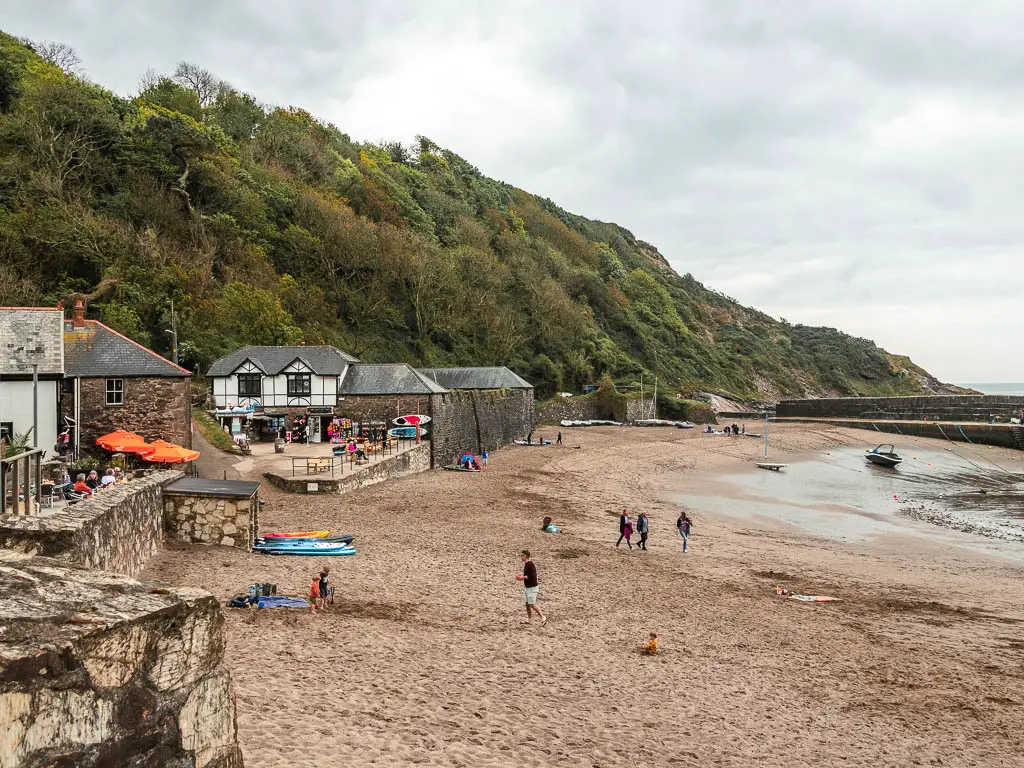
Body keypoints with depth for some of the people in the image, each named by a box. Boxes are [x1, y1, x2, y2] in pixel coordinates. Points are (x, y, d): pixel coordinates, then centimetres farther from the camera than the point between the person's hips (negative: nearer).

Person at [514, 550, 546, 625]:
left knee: (532, 604, -7)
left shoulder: (530, 565, -20)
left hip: (532, 587, -10)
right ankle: (529, 619, 19)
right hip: (526, 587, 10)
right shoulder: (525, 564, 10)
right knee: (527, 603, 11)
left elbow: (532, 576, -27)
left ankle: (543, 617, 2)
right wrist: (522, 576, 4)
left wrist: (523, 577, -19)